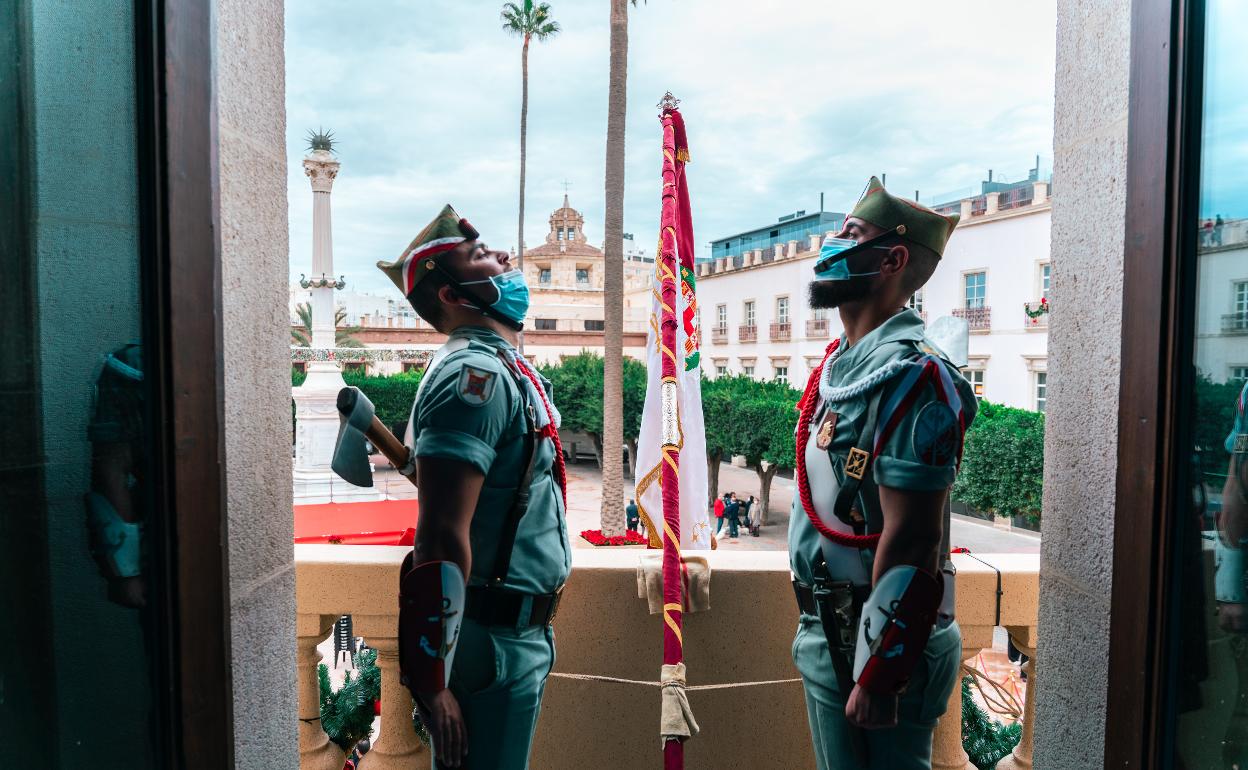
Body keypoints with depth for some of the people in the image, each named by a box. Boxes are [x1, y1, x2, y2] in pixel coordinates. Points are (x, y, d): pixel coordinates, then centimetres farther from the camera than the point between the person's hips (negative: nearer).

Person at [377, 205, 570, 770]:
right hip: (493, 642, -9)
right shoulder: (474, 374, -19)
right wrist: (434, 685, -23)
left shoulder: (501, 369, 12)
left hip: (520, 632, 9)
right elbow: (442, 538, -25)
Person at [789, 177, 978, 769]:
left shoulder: (909, 377, -20)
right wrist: (812, 626, 18)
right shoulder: (838, 363, 9)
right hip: (825, 631, 9)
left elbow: (909, 546, -23)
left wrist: (877, 676, -21)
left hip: (874, 641, -9)